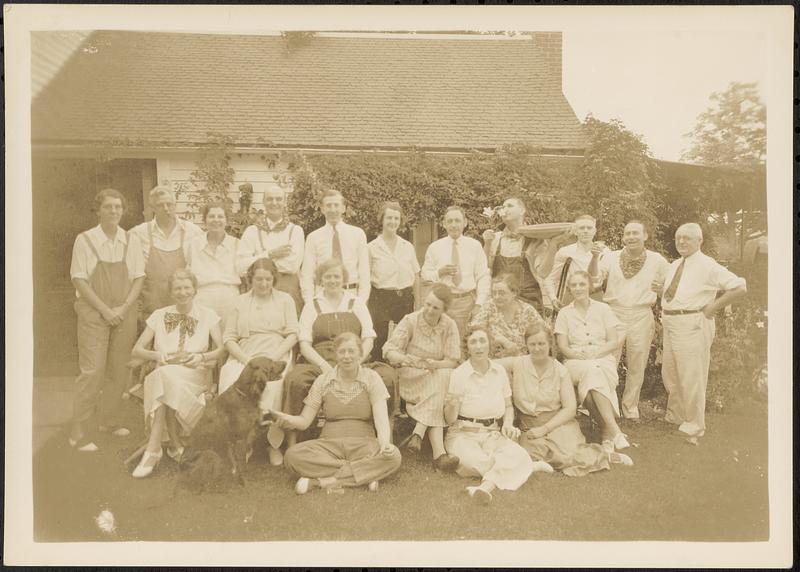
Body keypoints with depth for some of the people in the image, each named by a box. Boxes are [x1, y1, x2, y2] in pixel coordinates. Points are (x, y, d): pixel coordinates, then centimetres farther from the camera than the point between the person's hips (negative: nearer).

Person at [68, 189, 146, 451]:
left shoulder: (131, 241, 6)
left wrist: (124, 308, -9)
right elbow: (79, 280, -6)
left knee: (119, 370, 8)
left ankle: (108, 418, 25)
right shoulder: (85, 240, -2)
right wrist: (104, 309, -13)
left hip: (124, 313, 4)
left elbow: (138, 279, 4)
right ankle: (78, 431, -1)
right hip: (93, 312, -3)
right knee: (92, 370, -9)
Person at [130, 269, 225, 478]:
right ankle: (176, 445, -26)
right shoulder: (159, 315, 14)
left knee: (166, 377, -35)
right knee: (164, 376, -36)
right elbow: (137, 350, 12)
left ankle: (153, 448, -27)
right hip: (163, 372, 2)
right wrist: (157, 355, -8)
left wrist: (202, 356, -16)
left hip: (196, 374, -2)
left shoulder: (208, 315, 10)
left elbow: (221, 349, 3)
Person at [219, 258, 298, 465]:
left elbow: (292, 334, 7)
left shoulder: (285, 299, 18)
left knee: (270, 385, -36)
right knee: (229, 381, -33)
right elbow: (228, 337, 13)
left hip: (275, 357, -2)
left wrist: (273, 358, -9)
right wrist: (245, 359, -6)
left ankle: (273, 444, -24)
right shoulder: (241, 301, 21)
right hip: (243, 357, 2)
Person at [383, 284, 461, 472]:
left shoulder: (450, 326, 1)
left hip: (439, 376, 3)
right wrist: (405, 358, -34)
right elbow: (389, 350, -12)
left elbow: (453, 361, -4)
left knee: (442, 375, -32)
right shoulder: (410, 321, -5)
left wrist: (434, 364, -25)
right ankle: (438, 452, -38)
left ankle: (418, 433, -34)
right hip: (409, 377, -2)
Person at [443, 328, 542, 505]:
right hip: (464, 434, -3)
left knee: (516, 454, -29)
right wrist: (453, 405, -27)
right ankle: (529, 466, -16)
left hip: (493, 433, 3)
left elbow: (508, 406, 19)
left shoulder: (499, 371, 6)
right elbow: (449, 419, -5)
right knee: (472, 461, -34)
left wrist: (508, 424, -2)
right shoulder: (458, 374, -5)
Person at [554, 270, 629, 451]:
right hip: (575, 363, 0)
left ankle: (606, 429, -32)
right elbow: (563, 347, 4)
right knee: (592, 371, -36)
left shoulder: (603, 309, 11)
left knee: (593, 375, -37)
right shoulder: (564, 313, 11)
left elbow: (614, 342, 4)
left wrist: (595, 353, -13)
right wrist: (580, 356, -15)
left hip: (603, 360, 0)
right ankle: (614, 430, -37)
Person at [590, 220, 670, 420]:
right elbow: (595, 280, -6)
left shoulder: (657, 260, 4)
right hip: (614, 313, -1)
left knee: (637, 366, 8)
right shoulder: (611, 257, 3)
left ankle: (630, 409, 22)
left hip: (642, 316, 1)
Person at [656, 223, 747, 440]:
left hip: (692, 325, -8)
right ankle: (675, 415, 37)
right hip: (670, 324, 8)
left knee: (691, 377, 0)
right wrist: (661, 290, 3)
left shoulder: (707, 265, -12)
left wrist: (713, 307, -14)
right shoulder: (674, 265, 12)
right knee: (669, 373, 18)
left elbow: (740, 287, -17)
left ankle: (694, 425, 14)